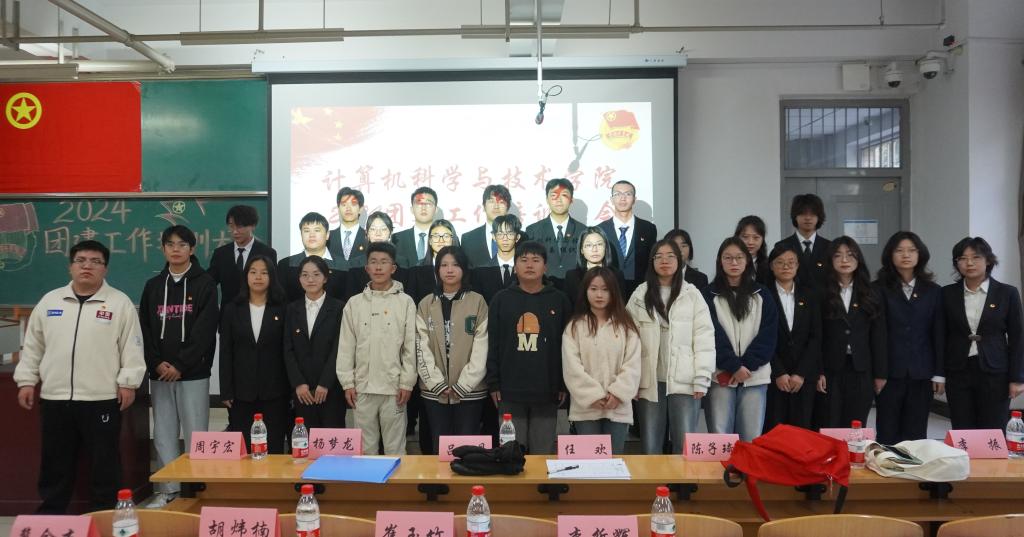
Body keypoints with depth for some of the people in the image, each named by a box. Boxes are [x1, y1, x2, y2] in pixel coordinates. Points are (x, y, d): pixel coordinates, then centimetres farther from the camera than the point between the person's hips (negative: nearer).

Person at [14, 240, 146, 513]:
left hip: (101, 399, -3)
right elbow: (32, 346, 14)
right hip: (54, 398, 4)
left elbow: (132, 346, -3)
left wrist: (128, 382, -9)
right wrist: (26, 380, 8)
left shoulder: (120, 303, -1)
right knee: (54, 465, 13)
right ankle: (49, 517, 27)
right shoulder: (49, 301, 10)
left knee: (104, 464, 5)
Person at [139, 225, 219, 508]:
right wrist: (156, 363, -7)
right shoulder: (153, 285, 12)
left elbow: (205, 330, -8)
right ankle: (168, 489, 17)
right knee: (163, 434, 8)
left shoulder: (205, 284, 0)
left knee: (195, 434, -2)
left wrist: (180, 365, -13)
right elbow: (145, 329, 8)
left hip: (193, 373, -4)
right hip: (160, 373, 4)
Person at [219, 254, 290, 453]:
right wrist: (226, 391, -1)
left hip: (274, 392, -1)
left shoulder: (282, 309, 3)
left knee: (274, 448, 2)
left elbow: (287, 351, 2)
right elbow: (225, 352, 5)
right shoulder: (232, 309, 7)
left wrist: (291, 388, -3)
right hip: (241, 392, 1)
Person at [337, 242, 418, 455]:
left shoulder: (405, 302, 0)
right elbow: (346, 347, 6)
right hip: (362, 387, 2)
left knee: (395, 447, 4)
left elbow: (410, 346, -1)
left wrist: (406, 383, -6)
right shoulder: (354, 303, 6)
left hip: (394, 387, -2)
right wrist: (348, 383, 0)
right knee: (365, 447, 10)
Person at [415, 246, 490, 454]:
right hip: (434, 390, 2)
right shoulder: (426, 304, 7)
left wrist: (463, 384, -11)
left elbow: (481, 347, -5)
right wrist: (438, 383, -8)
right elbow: (422, 348, 1)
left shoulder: (477, 302, 0)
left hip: (470, 390, -2)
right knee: (439, 448, 8)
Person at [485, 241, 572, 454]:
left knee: (543, 453, 8)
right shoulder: (501, 299, 5)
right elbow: (493, 345, 4)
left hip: (547, 391, 0)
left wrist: (565, 384, 1)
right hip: (510, 391, 0)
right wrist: (493, 383, 0)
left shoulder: (559, 300, 4)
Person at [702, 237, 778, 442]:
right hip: (722, 375, -1)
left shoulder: (762, 295, 11)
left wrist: (746, 365, -9)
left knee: (752, 438, 1)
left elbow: (768, 335, 3)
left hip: (755, 375, 2)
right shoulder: (709, 295, 5)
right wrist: (734, 366, -13)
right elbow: (712, 336, -3)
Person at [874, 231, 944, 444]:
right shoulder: (880, 290, 0)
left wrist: (939, 374, 3)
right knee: (887, 434, 3)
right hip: (889, 372, -2)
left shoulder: (933, 291, 8)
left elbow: (939, 335, 7)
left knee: (916, 434, 6)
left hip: (922, 374, 2)